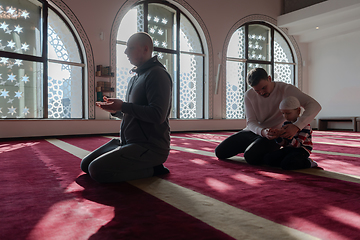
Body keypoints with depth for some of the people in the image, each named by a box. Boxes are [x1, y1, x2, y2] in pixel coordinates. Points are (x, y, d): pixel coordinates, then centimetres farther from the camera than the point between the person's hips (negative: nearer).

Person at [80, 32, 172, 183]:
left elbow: (158, 115, -24)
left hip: (150, 146, -10)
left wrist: (123, 106, -19)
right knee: (85, 165, 7)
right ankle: (147, 166, 5)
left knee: (96, 170, -22)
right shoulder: (134, 79, 20)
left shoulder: (157, 74, -11)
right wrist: (115, 110, 4)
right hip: (129, 142, 10)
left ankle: (151, 170, -6)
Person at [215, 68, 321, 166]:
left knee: (251, 157, -33)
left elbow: (315, 105, -26)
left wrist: (296, 126, -44)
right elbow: (251, 122, -10)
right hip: (253, 132, 5)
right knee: (220, 152, -1)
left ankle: (270, 153, 2)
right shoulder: (249, 95, -5)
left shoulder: (286, 89, -17)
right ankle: (251, 146, 22)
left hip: (274, 135, -5)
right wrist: (262, 131, -35)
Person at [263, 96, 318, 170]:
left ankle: (308, 162, -4)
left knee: (286, 165, -31)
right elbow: (284, 144, 6)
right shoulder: (286, 124, 8)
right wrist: (277, 136, -15)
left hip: (302, 150, -6)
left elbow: (298, 144, -20)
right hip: (288, 149, 6)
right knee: (267, 159, -11)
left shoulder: (305, 125, -12)